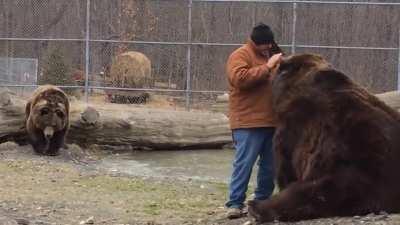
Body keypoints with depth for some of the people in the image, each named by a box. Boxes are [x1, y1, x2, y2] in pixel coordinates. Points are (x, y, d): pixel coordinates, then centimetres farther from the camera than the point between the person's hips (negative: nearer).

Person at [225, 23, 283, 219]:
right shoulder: (240, 56, -6)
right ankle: (235, 203, -7)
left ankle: (262, 200, 21)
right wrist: (267, 67, -21)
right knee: (244, 164, -10)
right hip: (248, 123, -8)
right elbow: (240, 78, -24)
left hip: (271, 122, 8)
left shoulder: (268, 55, 19)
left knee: (270, 165, 11)